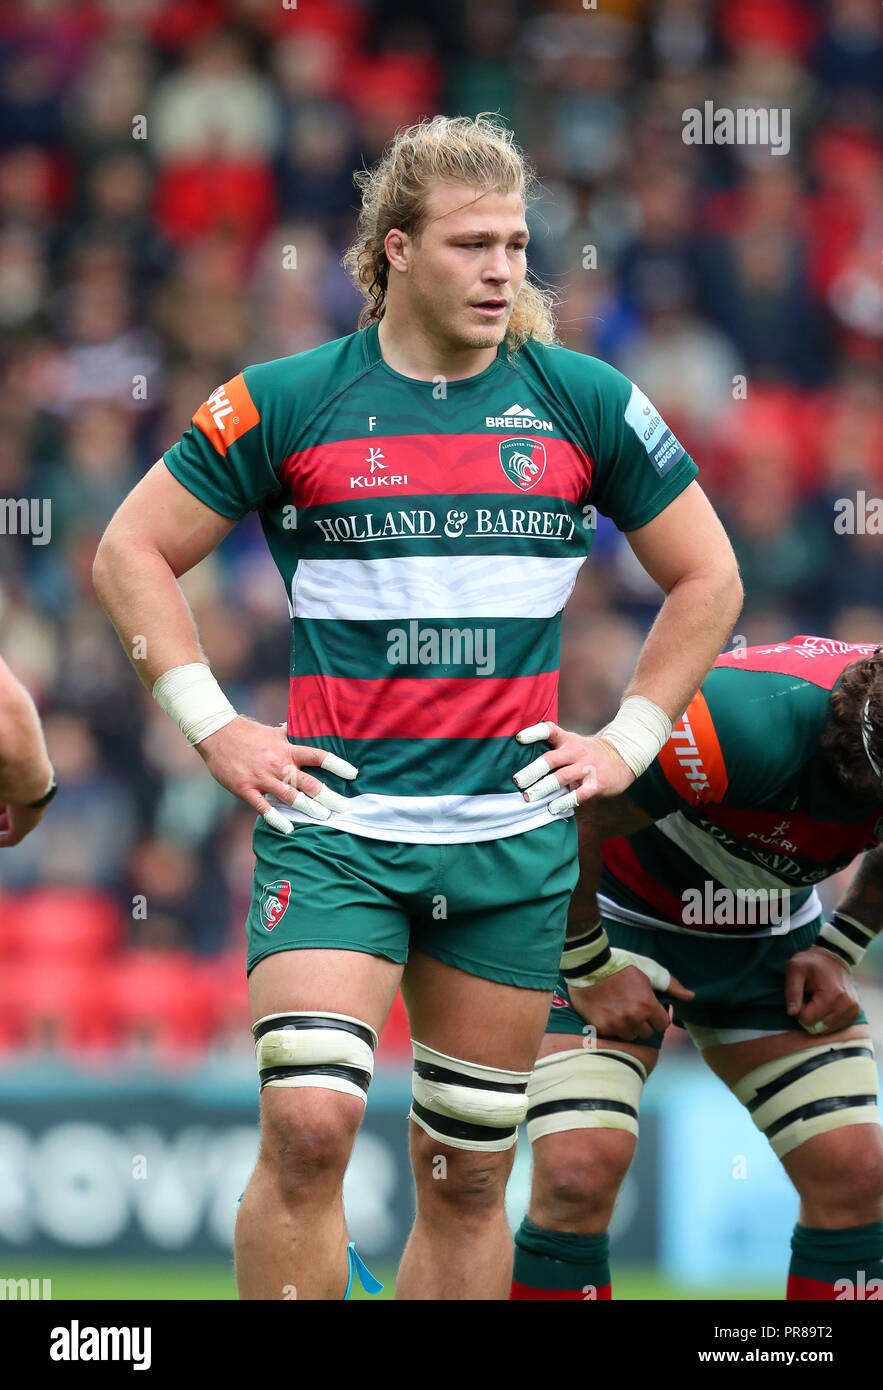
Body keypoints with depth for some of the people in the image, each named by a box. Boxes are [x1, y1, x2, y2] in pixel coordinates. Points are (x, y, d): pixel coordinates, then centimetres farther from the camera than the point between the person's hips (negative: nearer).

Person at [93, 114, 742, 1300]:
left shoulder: (586, 403, 4)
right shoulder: (287, 402, -2)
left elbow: (707, 579, 15)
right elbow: (134, 550, 6)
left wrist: (629, 741, 8)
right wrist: (214, 728, 0)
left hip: (515, 837, 2)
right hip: (332, 825, -2)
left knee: (470, 1175, 7)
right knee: (308, 1124, -19)